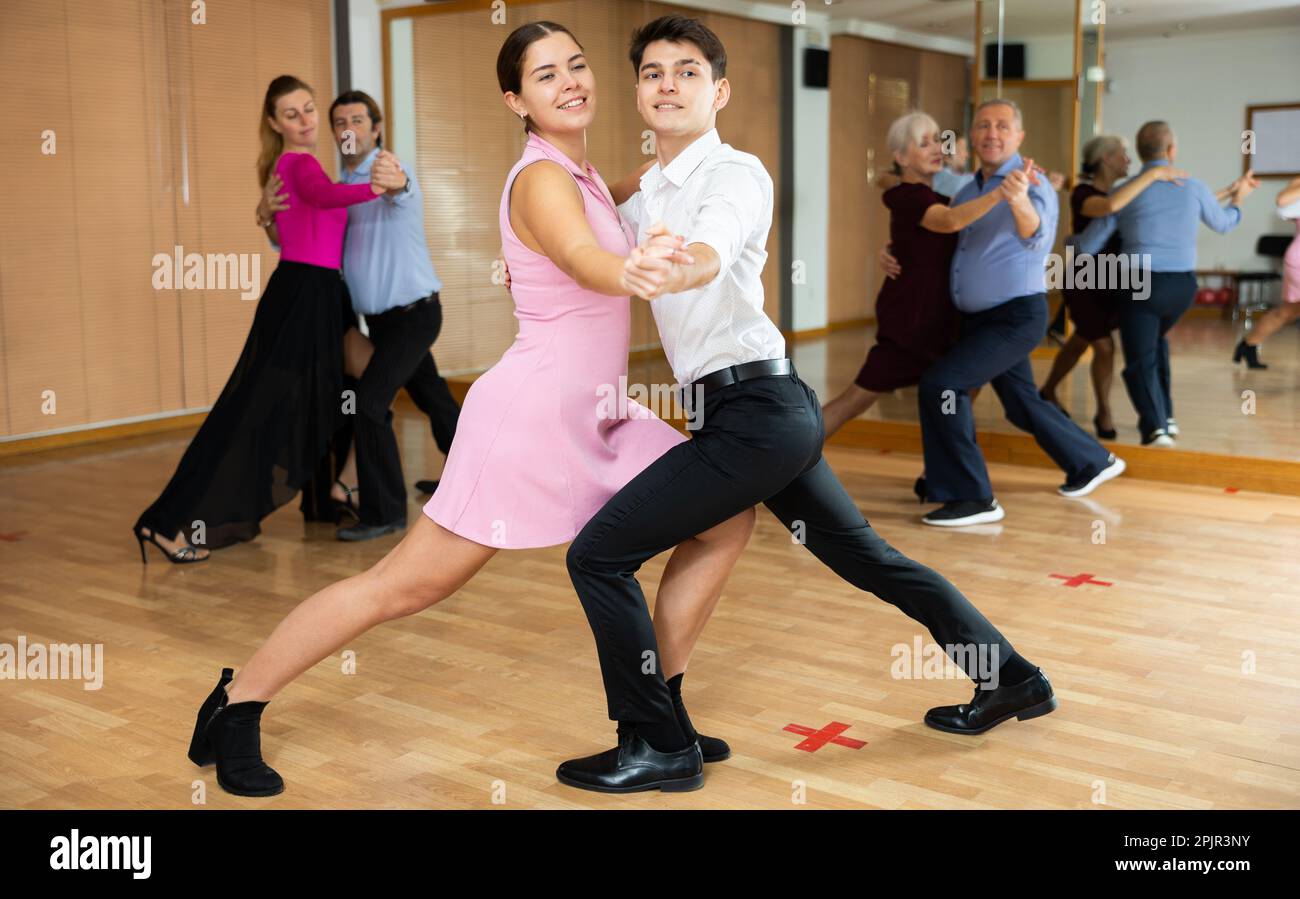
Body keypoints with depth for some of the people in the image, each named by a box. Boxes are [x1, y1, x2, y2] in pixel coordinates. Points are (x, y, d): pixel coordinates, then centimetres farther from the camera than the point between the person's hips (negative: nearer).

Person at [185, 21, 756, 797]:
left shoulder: (583, 172, 11)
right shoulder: (542, 179, -15)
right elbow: (583, 260, -37)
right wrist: (631, 271, -56)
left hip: (595, 419, 9)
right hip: (532, 413, -9)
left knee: (729, 517, 8)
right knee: (405, 587, -4)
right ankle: (236, 704, 13)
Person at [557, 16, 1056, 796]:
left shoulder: (736, 173, -10)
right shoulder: (651, 194, 16)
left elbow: (712, 251, -34)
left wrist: (676, 270, -54)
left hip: (753, 411, -9)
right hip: (778, 409, 9)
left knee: (597, 556, -7)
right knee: (868, 558, 19)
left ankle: (659, 746, 4)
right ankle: (1012, 679, 32)